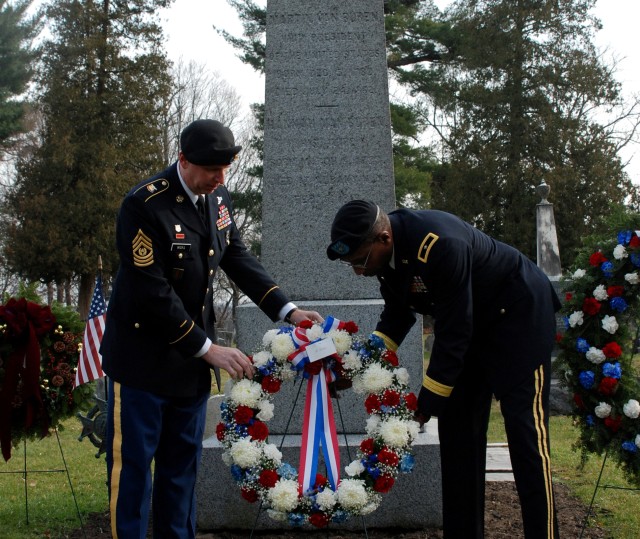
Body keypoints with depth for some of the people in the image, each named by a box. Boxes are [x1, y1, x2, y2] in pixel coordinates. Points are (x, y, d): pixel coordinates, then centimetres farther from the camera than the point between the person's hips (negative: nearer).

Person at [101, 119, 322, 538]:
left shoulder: (219, 199, 1)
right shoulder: (145, 205, -21)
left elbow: (239, 260, 7)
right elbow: (153, 294, -23)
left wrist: (288, 310, -5)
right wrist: (209, 349, -21)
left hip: (191, 360, 7)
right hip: (143, 357, -7)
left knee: (183, 460, 15)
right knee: (132, 463, 2)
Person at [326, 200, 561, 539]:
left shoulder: (440, 245, -36)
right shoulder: (387, 249, -11)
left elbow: (452, 335, -31)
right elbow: (398, 311, 4)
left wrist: (424, 408, -25)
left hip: (518, 311, -8)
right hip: (472, 321, 8)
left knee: (523, 424, -12)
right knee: (457, 423, 4)